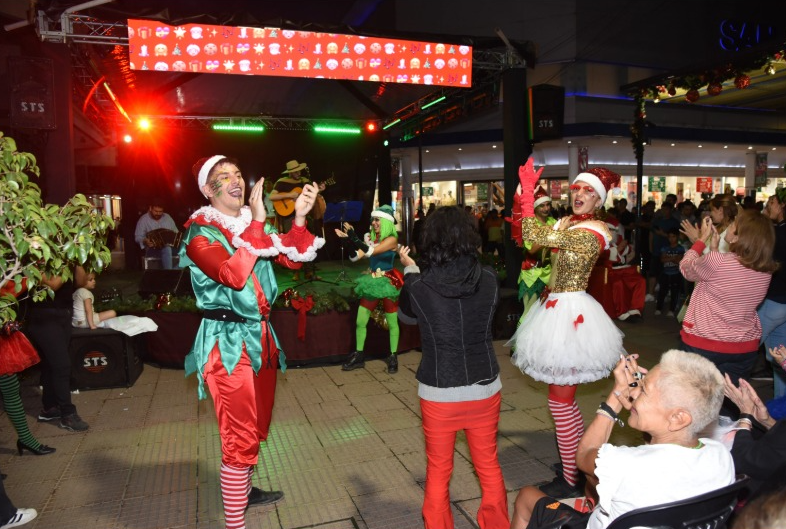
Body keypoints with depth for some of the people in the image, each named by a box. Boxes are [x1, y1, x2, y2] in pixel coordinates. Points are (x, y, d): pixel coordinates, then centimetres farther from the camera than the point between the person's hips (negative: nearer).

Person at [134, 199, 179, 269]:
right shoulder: (143, 219, 3)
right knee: (167, 249, -39)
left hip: (171, 246, 5)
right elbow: (138, 237, -1)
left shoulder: (167, 217, 16)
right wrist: (145, 241, -23)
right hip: (153, 249, -5)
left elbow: (176, 231, 20)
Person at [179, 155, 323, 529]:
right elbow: (234, 275, -28)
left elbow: (292, 258, 0)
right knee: (241, 436, -4)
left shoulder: (253, 224, 8)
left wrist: (300, 217, -14)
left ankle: (243, 490, 43)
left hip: (260, 335, 7)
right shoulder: (201, 233, -11)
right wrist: (257, 224, -26)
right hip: (227, 341, -7)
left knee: (257, 426, 21)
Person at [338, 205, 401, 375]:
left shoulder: (392, 239, -14)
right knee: (360, 322, 6)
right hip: (371, 282, 6)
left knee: (392, 323, 6)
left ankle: (393, 357, 21)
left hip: (388, 283, -5)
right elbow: (355, 257, -4)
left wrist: (354, 238, -33)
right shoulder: (370, 237, 4)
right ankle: (359, 355, 21)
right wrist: (347, 239, -18)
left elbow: (371, 252, -27)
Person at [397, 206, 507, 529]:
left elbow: (407, 317, 6)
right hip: (486, 389, 3)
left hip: (439, 393, -2)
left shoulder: (418, 287, -16)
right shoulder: (489, 279, -10)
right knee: (489, 466, 23)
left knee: (438, 473, 18)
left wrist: (410, 270, 19)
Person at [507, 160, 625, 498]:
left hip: (569, 316, -10)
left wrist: (527, 192, -22)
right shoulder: (567, 223, 9)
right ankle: (580, 462, 39)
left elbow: (534, 236, -28)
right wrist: (523, 204, 0)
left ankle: (571, 481, 16)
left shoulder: (591, 232, -20)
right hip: (559, 308, 10)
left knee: (561, 401, 0)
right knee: (565, 398, 20)